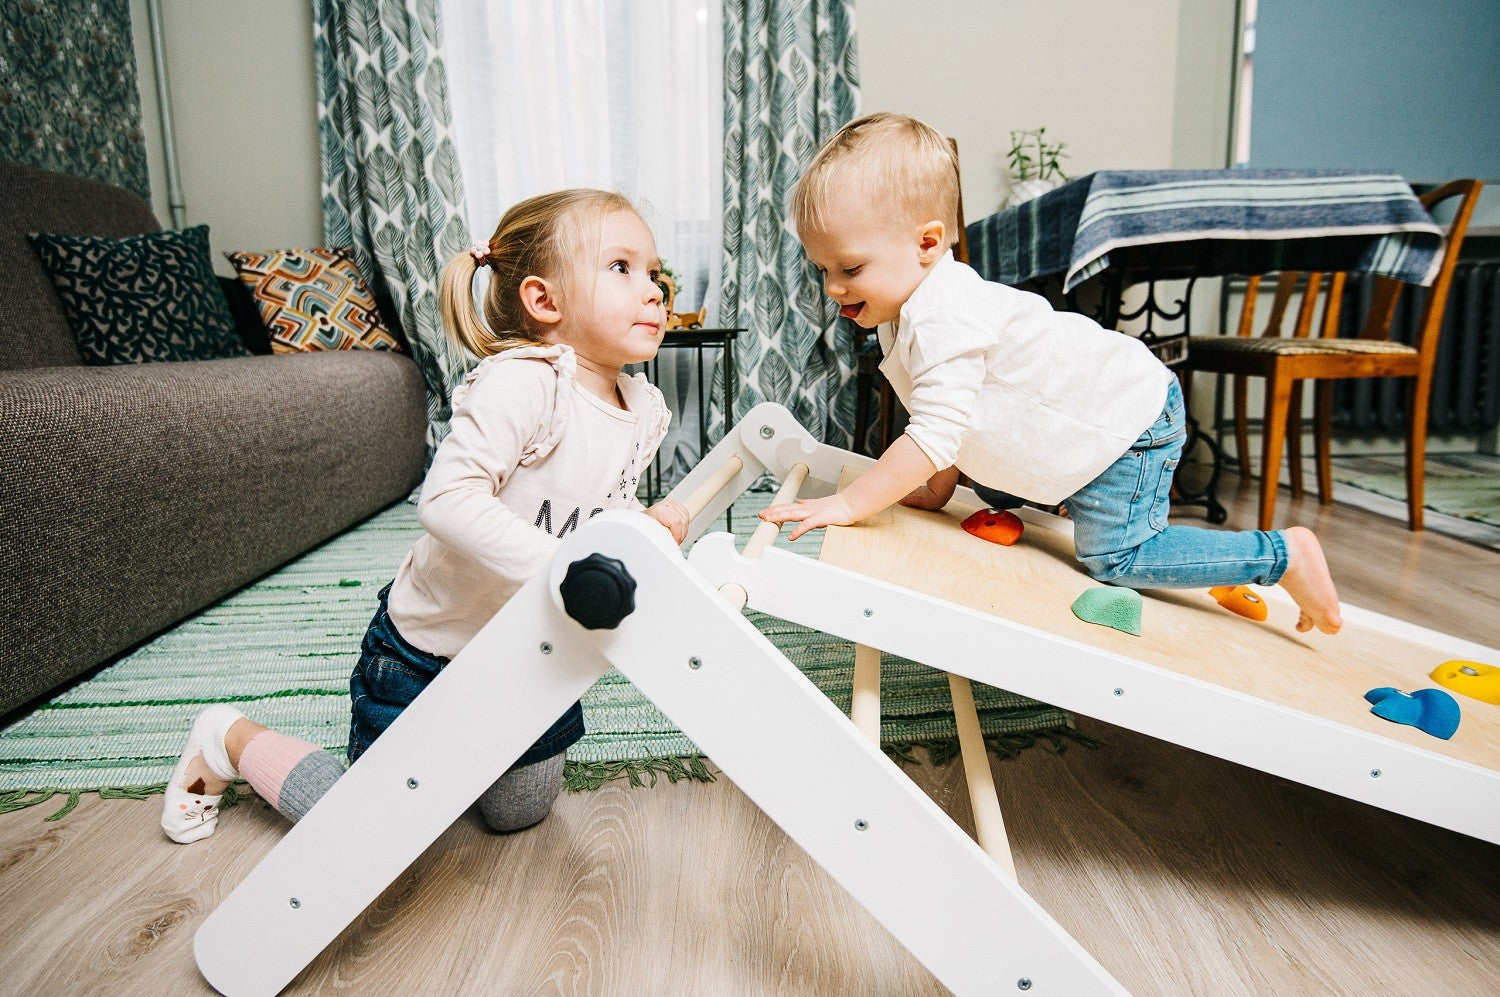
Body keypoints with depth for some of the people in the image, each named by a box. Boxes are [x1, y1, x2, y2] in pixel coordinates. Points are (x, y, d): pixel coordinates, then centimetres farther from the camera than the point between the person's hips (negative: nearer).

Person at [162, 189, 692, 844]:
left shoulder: (643, 410, -3)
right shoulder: (522, 381, -28)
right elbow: (447, 500, -39)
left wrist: (648, 527, -13)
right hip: (429, 650, -7)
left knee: (521, 812, 21)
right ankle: (231, 741, 31)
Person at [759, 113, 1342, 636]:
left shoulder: (943, 319, -31)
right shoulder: (905, 311, 2)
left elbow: (934, 435, -36)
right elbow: (950, 425, 12)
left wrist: (848, 504, -33)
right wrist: (935, 489, 8)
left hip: (1128, 417, -10)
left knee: (1114, 557, -10)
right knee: (994, 489, 24)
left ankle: (1282, 555, 2)